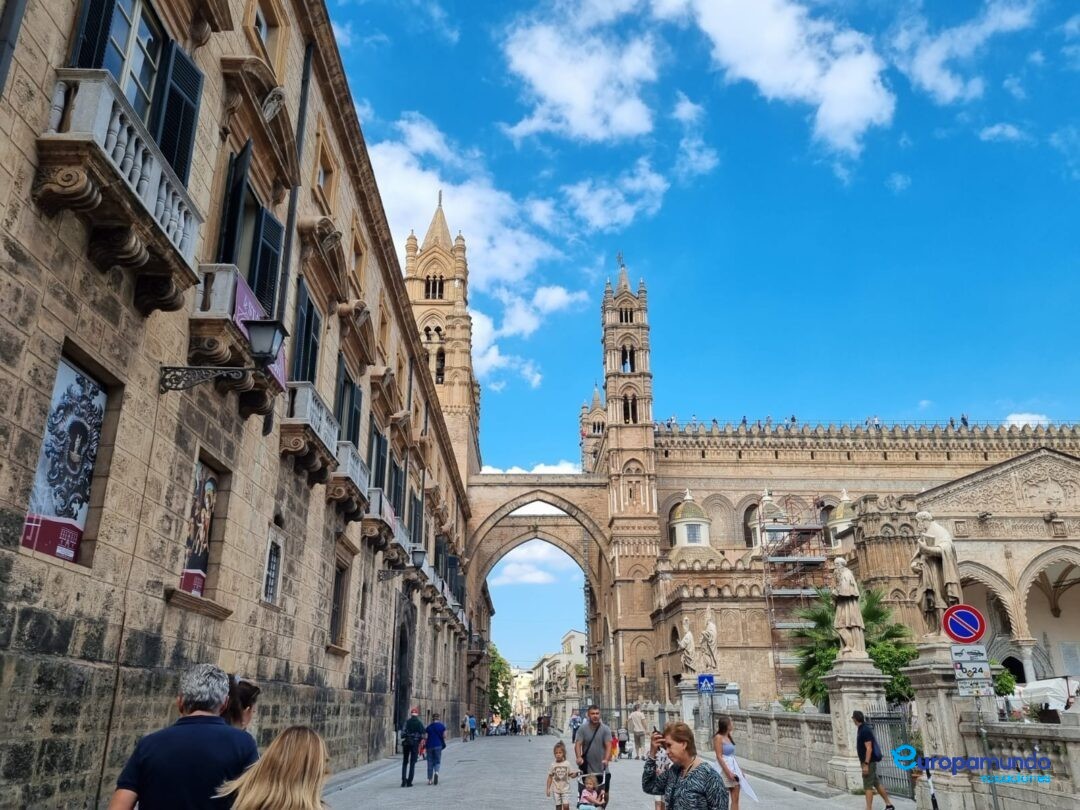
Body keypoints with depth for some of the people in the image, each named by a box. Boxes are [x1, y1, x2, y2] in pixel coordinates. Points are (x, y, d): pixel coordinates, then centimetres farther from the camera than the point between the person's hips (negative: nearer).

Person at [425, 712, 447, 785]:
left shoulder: (429, 726, 4)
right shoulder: (441, 726, 1)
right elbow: (444, 736, -2)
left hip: (430, 745, 1)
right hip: (438, 745, -1)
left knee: (430, 762, 10)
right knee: (437, 761, 7)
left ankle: (429, 779, 10)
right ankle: (436, 772, -25)